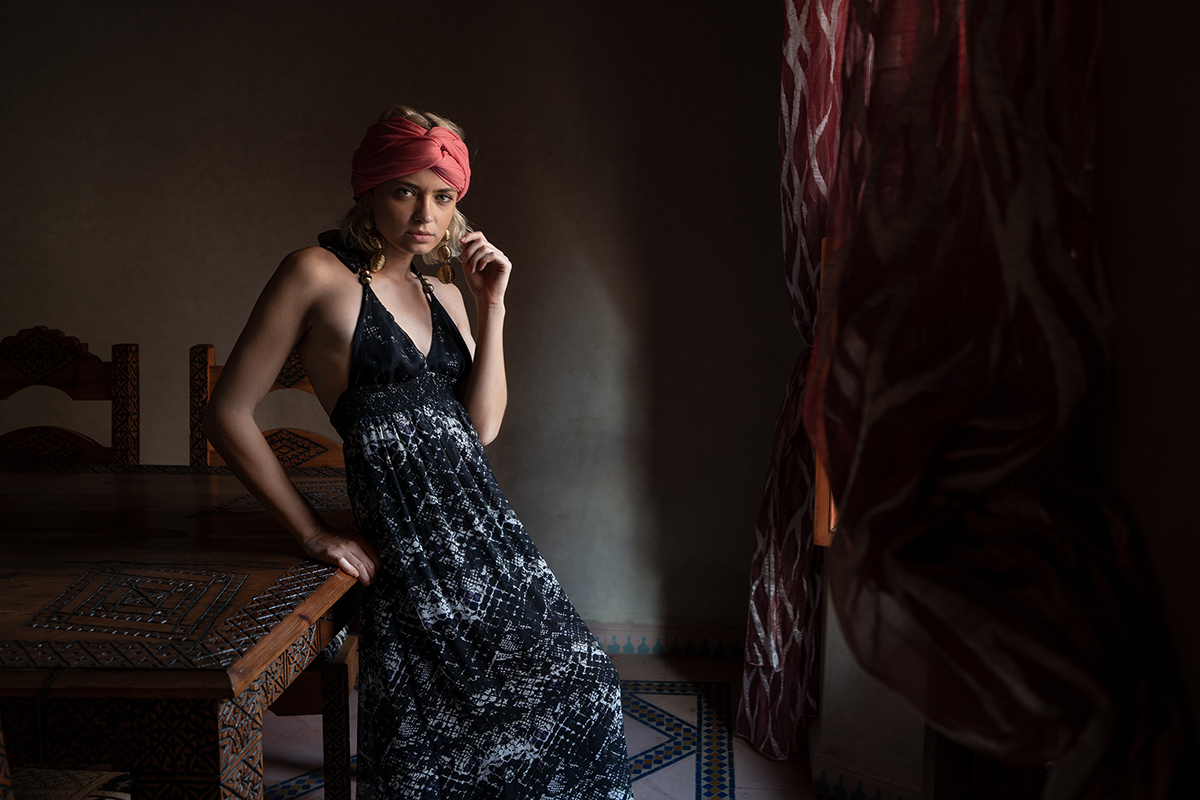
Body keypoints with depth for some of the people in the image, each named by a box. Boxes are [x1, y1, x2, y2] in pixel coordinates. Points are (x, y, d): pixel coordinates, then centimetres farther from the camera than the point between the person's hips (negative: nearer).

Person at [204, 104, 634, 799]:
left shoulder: (442, 294, 14)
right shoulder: (319, 274, -7)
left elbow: (482, 425, 5)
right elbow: (229, 416, -9)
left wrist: (492, 306, -2)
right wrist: (315, 532, -7)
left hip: (480, 523, 7)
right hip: (410, 540, -7)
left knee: (580, 680, 11)